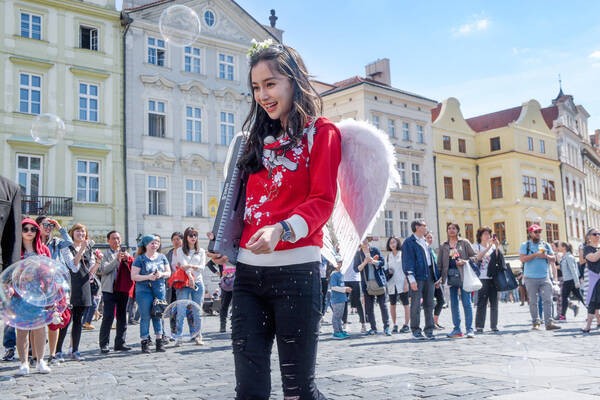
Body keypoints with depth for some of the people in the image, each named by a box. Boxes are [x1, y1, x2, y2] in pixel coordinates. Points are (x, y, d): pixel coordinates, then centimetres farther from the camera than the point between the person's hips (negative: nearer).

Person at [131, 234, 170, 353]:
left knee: (158, 315, 6)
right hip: (144, 291, -3)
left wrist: (161, 274, -9)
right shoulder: (140, 259, -2)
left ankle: (159, 341, 14)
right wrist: (148, 277, -18)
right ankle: (144, 342, 6)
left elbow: (168, 272, 12)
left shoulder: (162, 257, 10)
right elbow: (133, 276, -7)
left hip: (159, 290, 4)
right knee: (145, 316, -2)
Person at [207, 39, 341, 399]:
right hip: (249, 271, 5)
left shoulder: (321, 133, 2)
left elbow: (323, 201, -9)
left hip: (295, 268, -5)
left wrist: (281, 230, -25)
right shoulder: (259, 140, 20)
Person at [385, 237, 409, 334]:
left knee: (405, 304, -1)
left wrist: (406, 283, -8)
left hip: (402, 283, -4)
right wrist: (388, 273, -4)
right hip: (391, 283, 4)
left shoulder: (402, 254, 0)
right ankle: (394, 325, 13)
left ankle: (406, 325, 3)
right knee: (392, 304, 4)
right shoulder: (388, 256, 12)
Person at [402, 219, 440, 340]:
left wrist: (437, 276, 15)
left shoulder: (426, 242, 20)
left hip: (429, 277, 7)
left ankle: (429, 330, 16)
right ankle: (416, 330, 7)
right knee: (416, 305, -1)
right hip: (417, 277, -7)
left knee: (429, 304, 9)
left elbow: (432, 259, 21)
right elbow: (408, 261, -11)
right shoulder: (409, 242, -4)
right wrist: (411, 278, -18)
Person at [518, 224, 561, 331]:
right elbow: (522, 259, -10)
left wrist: (546, 256, -6)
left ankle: (549, 323, -4)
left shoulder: (545, 245, 14)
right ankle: (535, 323, 9)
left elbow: (553, 259, 15)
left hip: (545, 277, 3)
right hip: (530, 278, -3)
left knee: (548, 300, -5)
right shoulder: (525, 245, 3)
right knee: (533, 302, 2)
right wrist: (536, 255, -15)